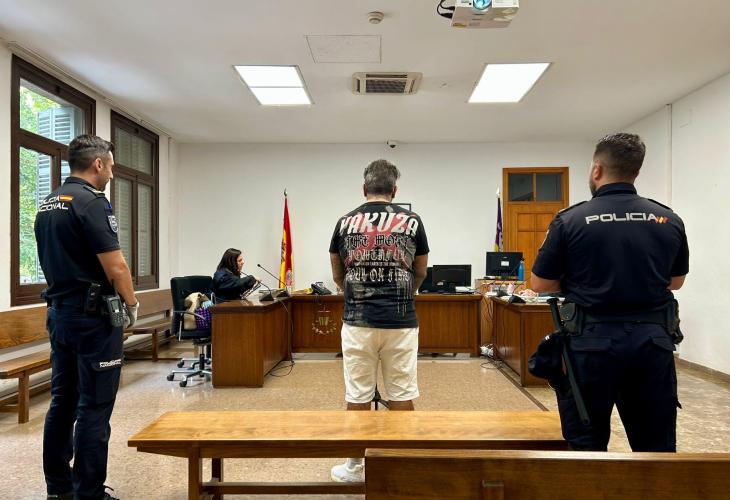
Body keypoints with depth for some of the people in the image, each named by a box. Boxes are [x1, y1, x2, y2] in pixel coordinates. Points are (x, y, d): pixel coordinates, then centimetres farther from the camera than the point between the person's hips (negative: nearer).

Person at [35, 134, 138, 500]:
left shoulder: (47, 204, 12)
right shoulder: (92, 201, -15)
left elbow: (55, 261, 17)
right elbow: (115, 267, -18)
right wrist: (131, 304, -3)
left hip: (58, 312, 9)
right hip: (93, 316, -9)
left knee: (63, 401, 15)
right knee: (94, 408, -1)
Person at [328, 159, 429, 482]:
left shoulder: (345, 222, 2)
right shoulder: (412, 221, 1)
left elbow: (337, 276, 12)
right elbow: (421, 273, 12)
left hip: (358, 321, 0)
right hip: (401, 321, 0)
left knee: (357, 396, 10)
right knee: (401, 395, 10)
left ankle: (355, 466, 23)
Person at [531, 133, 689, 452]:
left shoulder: (570, 220, -10)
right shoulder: (670, 221, 1)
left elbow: (540, 284, -4)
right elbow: (676, 281, 16)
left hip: (592, 342, -3)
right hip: (653, 340, 4)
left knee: (586, 444, 11)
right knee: (657, 446, 18)